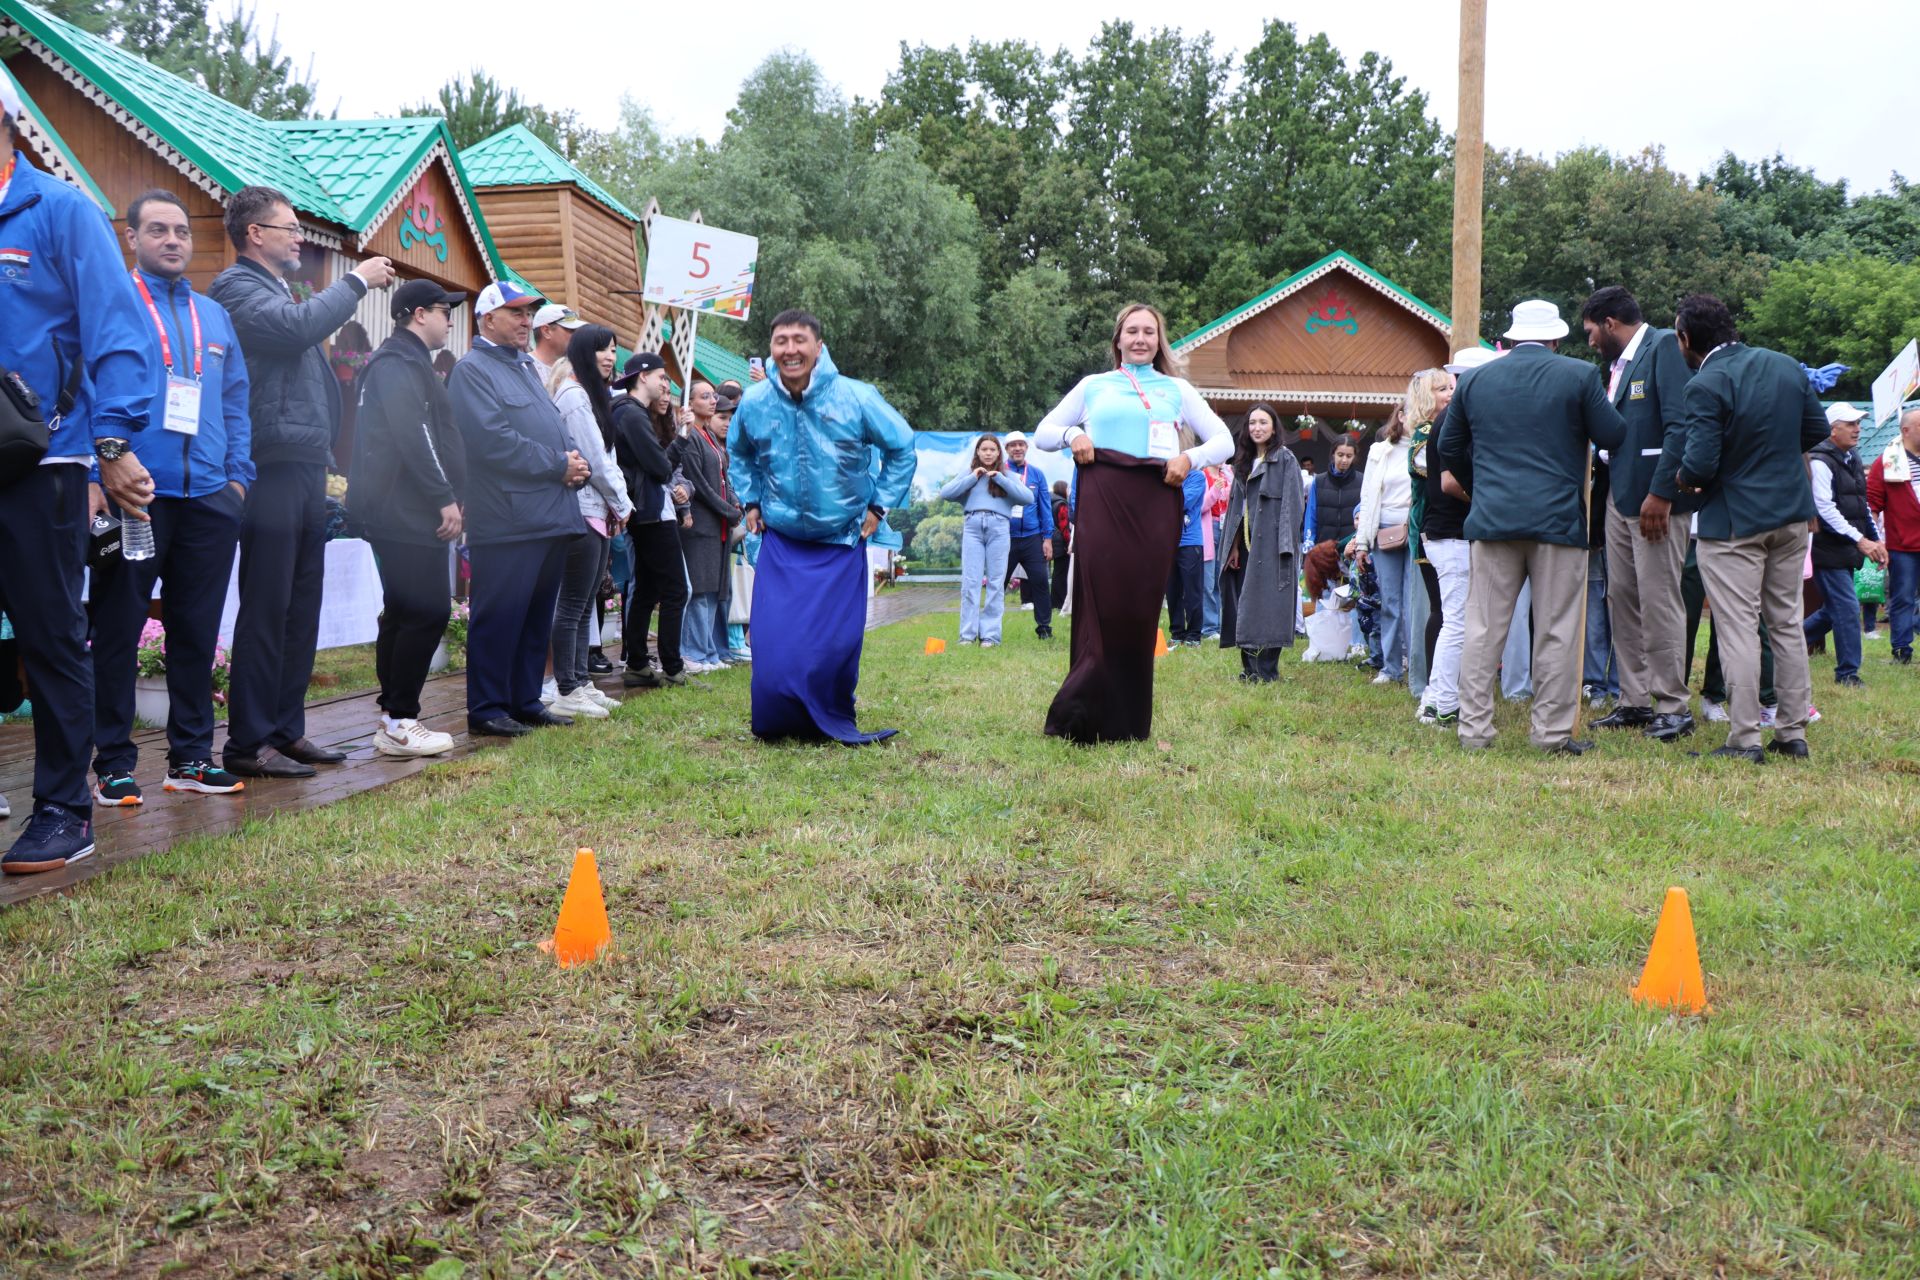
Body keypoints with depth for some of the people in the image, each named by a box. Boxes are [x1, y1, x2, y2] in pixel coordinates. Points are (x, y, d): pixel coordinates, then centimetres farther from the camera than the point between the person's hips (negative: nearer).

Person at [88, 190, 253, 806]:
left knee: (198, 629, 9)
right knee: (118, 628, 1)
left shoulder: (213, 314, 18)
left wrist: (237, 474, 9)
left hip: (208, 497, 5)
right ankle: (113, 762, 8)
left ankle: (191, 755, 17)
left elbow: (236, 401, 19)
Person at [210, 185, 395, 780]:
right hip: (272, 473, -9)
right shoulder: (237, 288, -5)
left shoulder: (278, 290, 24)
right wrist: (357, 281, -10)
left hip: (305, 471, 9)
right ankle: (249, 743, -1)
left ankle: (286, 731, 18)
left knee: (301, 610, 11)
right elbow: (299, 325, -22)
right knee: (266, 612, -7)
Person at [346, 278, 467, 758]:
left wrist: (447, 497, 18)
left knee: (404, 613, 12)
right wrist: (445, 498, -20)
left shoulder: (407, 361, 23)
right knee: (429, 611, -11)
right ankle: (400, 723, -8)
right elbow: (414, 436, -21)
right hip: (407, 512, -11)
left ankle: (393, 719, 16)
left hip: (401, 512, 11)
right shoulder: (400, 363, -11)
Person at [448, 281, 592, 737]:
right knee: (499, 616, -4)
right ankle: (487, 709, 3)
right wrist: (560, 465, -13)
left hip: (551, 516, 9)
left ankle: (526, 701, 21)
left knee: (538, 615, 13)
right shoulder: (472, 370, -6)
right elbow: (495, 441, -18)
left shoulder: (527, 369, 22)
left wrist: (577, 464, 1)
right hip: (507, 521, -9)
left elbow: (556, 428, 23)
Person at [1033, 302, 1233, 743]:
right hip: (1101, 499, -1)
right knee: (1102, 604, -8)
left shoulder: (1177, 389, 17)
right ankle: (1085, 717, -1)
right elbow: (1042, 433, 19)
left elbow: (1224, 442, 13)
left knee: (1141, 608, -1)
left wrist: (1190, 457, -6)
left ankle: (1129, 722, 7)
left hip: (1155, 503, 1)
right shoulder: (1093, 386, 17)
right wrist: (1071, 434, -2)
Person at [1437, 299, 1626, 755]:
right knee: (1557, 631, 4)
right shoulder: (1580, 375, -1)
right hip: (1559, 519, -2)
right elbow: (1613, 436, 0)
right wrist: (1606, 401, 20)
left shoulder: (1475, 380, 8)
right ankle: (1553, 731, 6)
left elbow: (1449, 449, 14)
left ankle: (1473, 728, 6)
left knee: (1483, 628, 5)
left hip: (1492, 518, 2)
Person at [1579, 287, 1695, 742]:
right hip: (1619, 496, 9)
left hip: (1654, 498, -9)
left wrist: (1660, 494, -22)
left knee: (1659, 602, -5)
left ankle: (1673, 706, 4)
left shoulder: (1664, 346, -9)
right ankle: (1634, 701, 19)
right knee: (1622, 600, 11)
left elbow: (1680, 426, -18)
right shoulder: (1617, 363, 18)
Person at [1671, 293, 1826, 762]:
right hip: (1792, 512, 7)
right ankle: (1793, 733, 20)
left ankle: (1745, 739, 0)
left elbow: (1701, 464, -22)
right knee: (1786, 623, 14)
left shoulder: (1706, 385, -18)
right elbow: (1817, 429, 10)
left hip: (1733, 521, -7)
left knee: (1738, 630, -2)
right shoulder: (1787, 367, 4)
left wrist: (1682, 479, -1)